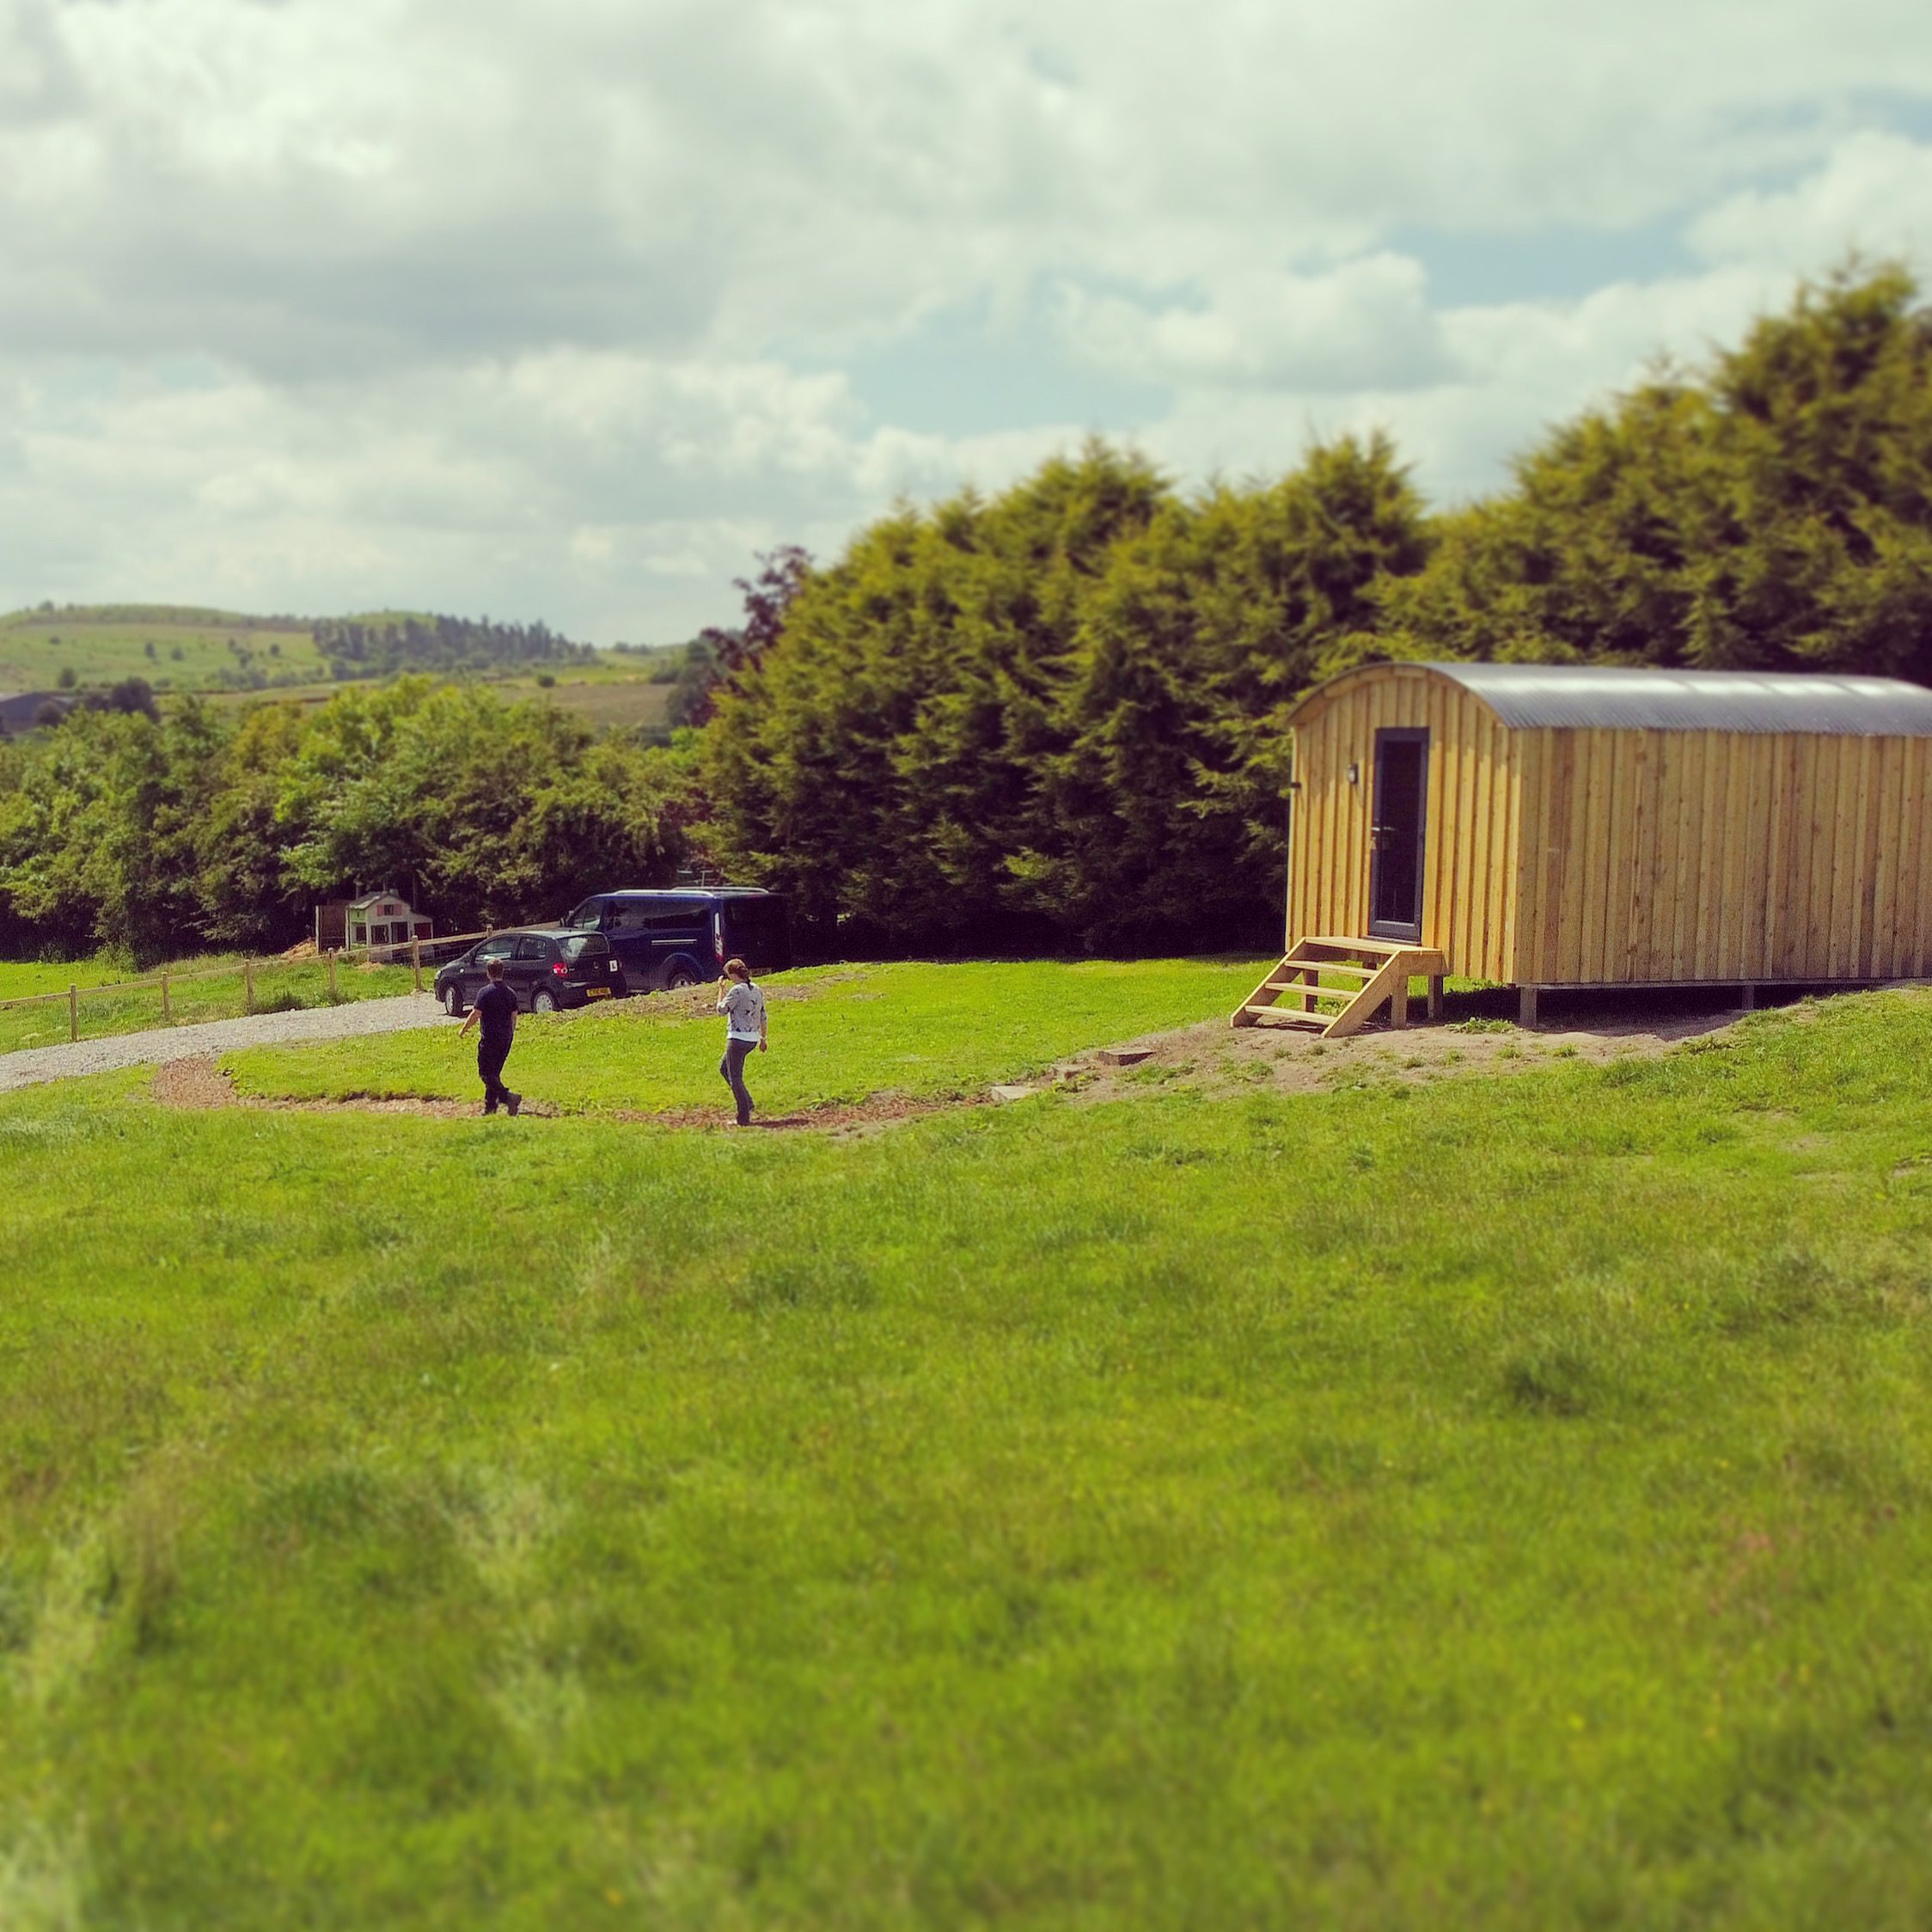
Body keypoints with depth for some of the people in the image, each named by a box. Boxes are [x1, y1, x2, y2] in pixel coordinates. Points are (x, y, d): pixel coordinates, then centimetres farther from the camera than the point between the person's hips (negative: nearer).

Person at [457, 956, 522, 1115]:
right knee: (495, 1073, 16)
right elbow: (514, 1017, 11)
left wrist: (463, 1030, 0)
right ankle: (490, 1105, 18)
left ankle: (508, 1097, -20)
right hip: (505, 1038, 7)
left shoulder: (486, 992, -13)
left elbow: (475, 1015, -14)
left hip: (490, 1038, -7)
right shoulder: (510, 993, 6)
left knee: (486, 1073, -2)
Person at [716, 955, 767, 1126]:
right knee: (723, 1068, 23)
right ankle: (747, 1102, 17)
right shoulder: (756, 990, 9)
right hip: (753, 1038, 9)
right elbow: (763, 1016, 14)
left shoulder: (737, 990, -16)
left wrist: (721, 989, 2)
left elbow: (722, 1010, -8)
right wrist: (763, 1038, 21)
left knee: (735, 1077, -1)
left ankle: (744, 1117, -1)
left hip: (738, 1038, -9)